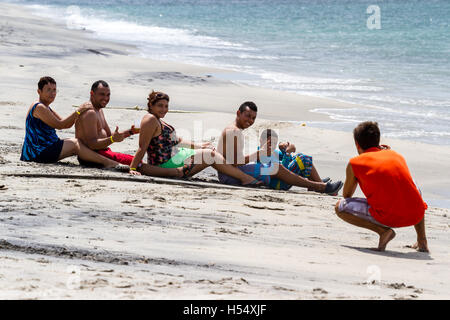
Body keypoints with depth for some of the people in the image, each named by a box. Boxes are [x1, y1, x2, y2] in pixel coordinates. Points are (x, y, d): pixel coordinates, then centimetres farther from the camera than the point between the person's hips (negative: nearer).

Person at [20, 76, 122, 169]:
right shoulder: (39, 107, -14)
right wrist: (78, 112, -14)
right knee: (75, 144, -17)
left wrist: (79, 113, 0)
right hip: (40, 152, -11)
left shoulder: (46, 108, 19)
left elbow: (66, 124, 16)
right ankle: (107, 162, -17)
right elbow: (59, 125, -17)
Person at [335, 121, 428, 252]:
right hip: (415, 216, 5)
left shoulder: (355, 163, 7)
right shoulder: (397, 155, 19)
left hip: (388, 218, -5)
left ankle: (383, 230, -7)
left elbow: (346, 195, 21)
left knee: (340, 207, 11)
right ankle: (422, 240, 24)